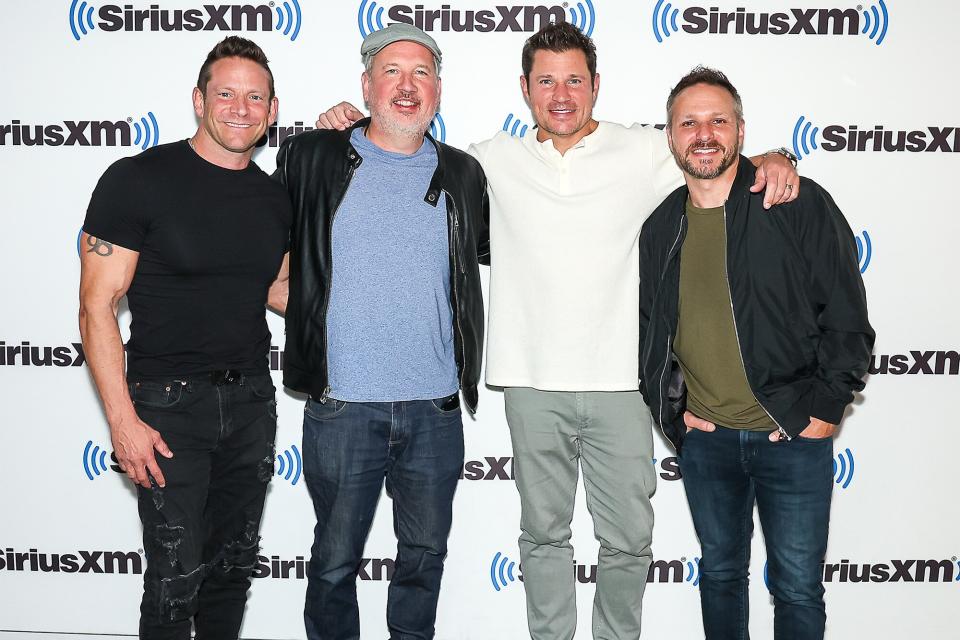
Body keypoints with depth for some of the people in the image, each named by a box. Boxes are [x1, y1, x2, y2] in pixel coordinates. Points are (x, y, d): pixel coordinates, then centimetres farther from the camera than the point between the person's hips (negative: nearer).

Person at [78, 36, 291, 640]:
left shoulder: (276, 197, 7)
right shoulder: (138, 179, -10)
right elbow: (97, 306, -11)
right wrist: (123, 420, -16)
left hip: (251, 399, 5)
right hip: (170, 403, -5)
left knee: (234, 567, 15)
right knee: (177, 578, -1)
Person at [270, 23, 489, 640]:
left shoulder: (463, 175, 7)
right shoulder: (314, 159, 1)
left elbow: (488, 252, 20)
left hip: (435, 409, 2)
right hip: (341, 405, -2)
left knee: (425, 555, 17)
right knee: (336, 560, 10)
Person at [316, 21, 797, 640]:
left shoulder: (645, 151, 2)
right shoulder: (496, 160, 7)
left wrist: (772, 160, -14)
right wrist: (350, 126, 4)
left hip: (619, 382, -1)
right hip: (534, 385, 1)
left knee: (629, 539, 8)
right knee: (544, 534, 14)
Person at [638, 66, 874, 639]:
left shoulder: (801, 205, -8)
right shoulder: (661, 228, 5)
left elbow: (847, 317, -7)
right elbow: (650, 328, 15)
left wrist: (826, 410, -10)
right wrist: (673, 405, 5)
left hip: (795, 437, -3)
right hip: (704, 438, 4)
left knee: (797, 588, 6)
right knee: (720, 571, 18)